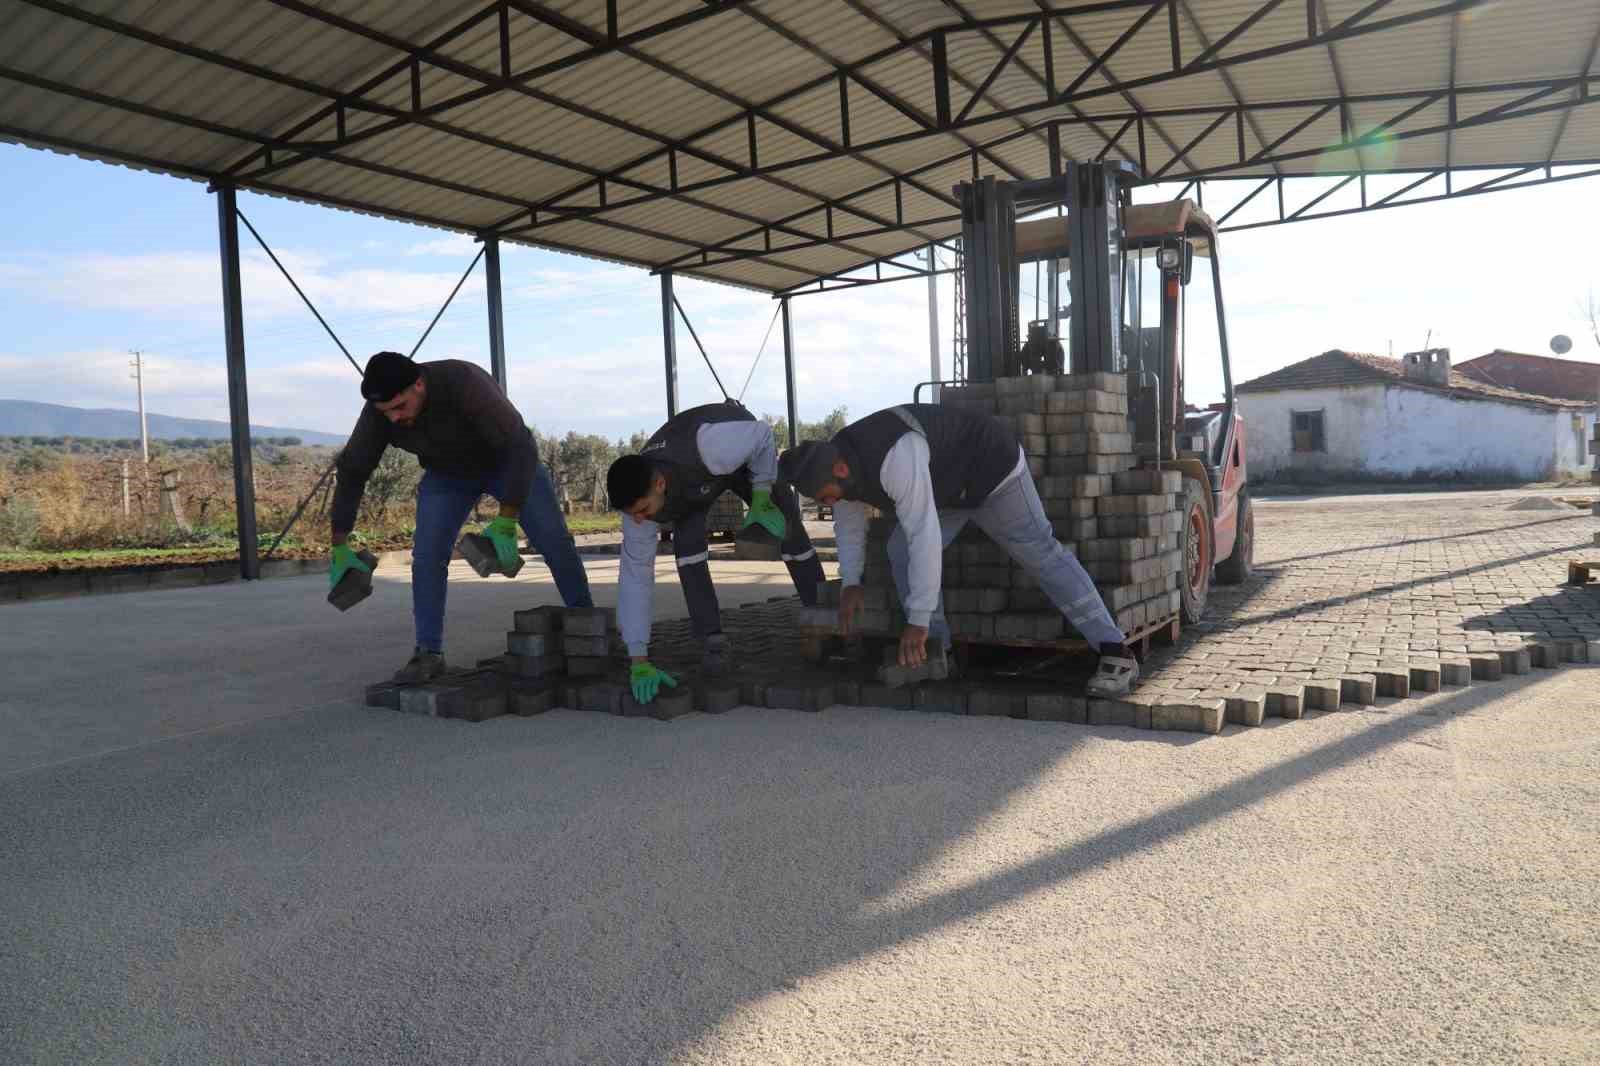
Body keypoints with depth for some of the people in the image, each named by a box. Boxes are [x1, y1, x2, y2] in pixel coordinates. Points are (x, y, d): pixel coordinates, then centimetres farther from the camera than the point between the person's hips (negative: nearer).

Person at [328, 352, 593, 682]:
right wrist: (340, 548, -12)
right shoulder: (380, 408, -26)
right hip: (448, 473, 3)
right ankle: (428, 653, -5)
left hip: (508, 460, -3)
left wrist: (505, 524, -45)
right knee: (427, 555, -14)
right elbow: (351, 471, -15)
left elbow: (522, 449, -43)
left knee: (554, 541, -9)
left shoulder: (465, 383, -42)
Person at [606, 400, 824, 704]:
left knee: (787, 529, -5)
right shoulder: (639, 497, -32)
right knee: (687, 540, -22)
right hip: (691, 482, 2)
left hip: (744, 446, -2)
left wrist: (762, 497, -26)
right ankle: (714, 641, -10)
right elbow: (635, 578, -27)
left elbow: (763, 434, -29)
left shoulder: (706, 448, -49)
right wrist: (640, 660, -29)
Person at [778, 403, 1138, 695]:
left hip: (991, 468, -8)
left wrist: (918, 622, -41)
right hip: (947, 485, 8)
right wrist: (850, 584, -5)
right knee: (901, 551, -8)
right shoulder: (835, 463, -13)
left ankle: (1116, 654, -8)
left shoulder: (894, 459, -42)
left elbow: (925, 536, -44)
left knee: (1041, 553, -10)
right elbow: (849, 525, 5)